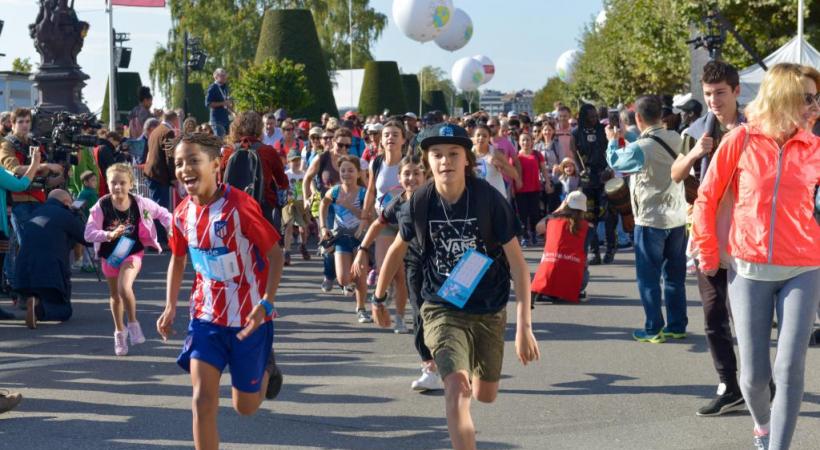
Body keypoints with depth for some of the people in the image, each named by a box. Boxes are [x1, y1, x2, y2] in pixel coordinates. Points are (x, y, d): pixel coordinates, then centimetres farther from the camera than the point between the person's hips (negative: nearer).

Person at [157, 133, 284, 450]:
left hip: (248, 319, -4)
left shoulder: (240, 206, -21)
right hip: (206, 316, 4)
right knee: (202, 402, -10)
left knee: (245, 406, 10)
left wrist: (266, 304, -24)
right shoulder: (183, 213, -4)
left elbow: (275, 254, -15)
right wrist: (170, 306, 6)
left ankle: (266, 367, 44)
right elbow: (178, 259, 14)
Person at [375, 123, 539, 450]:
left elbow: (517, 262, -15)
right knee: (457, 389, -22)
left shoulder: (489, 199, -17)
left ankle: (475, 368, 54)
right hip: (442, 309, -1)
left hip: (489, 311, 1)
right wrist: (379, 297, 17)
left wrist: (524, 326, -20)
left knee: (485, 395, 17)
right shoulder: (421, 202, -11)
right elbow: (398, 248, 9)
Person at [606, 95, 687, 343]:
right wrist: (625, 140, 22)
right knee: (675, 275, 14)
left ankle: (653, 329, 8)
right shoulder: (676, 139, -3)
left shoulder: (639, 148, -19)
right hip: (678, 218, 6)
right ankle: (677, 325, 20)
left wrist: (612, 141, 21)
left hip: (651, 220, -5)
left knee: (648, 277, 5)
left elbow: (615, 162, 0)